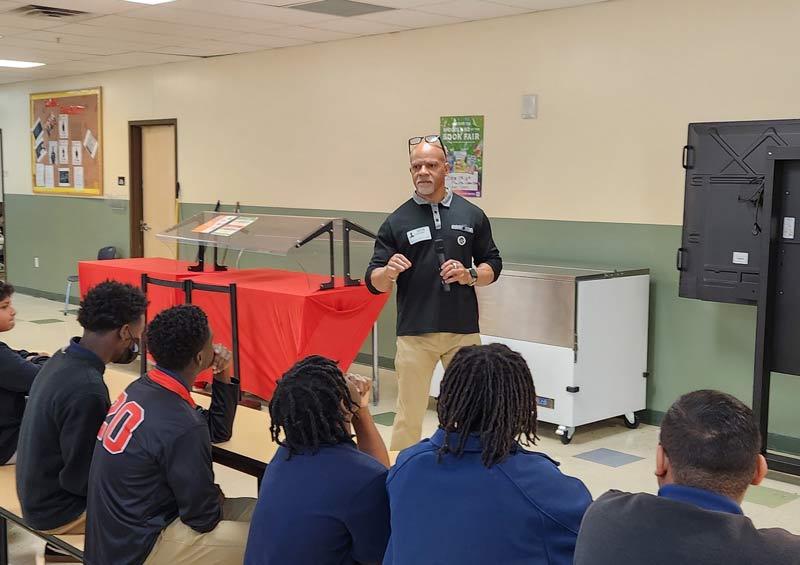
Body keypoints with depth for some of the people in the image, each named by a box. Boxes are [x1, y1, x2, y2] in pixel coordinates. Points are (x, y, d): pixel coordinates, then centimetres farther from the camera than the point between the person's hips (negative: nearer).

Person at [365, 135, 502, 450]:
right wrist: (389, 272, -21)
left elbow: (493, 265, 13)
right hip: (414, 332, -1)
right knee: (409, 415, 2)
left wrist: (470, 276, -8)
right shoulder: (397, 221, 2)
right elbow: (374, 283, 2)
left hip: (463, 330, 2)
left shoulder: (472, 215, 6)